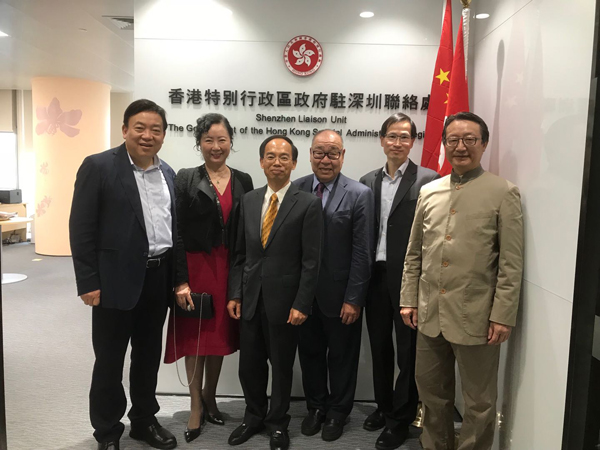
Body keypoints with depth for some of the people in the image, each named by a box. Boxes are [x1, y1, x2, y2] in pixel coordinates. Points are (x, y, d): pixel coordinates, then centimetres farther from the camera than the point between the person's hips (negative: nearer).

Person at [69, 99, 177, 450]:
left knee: (149, 355, 17)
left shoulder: (168, 173, 9)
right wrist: (88, 282, -13)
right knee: (110, 360, 10)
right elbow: (81, 229, -10)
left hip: (159, 278, 5)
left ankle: (144, 420, 35)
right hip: (117, 280, -5)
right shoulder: (98, 166, -8)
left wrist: (177, 276, 10)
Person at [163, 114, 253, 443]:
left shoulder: (243, 181, 5)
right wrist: (180, 280, -14)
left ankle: (210, 398, 34)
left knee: (220, 336, 14)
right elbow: (177, 233, -8)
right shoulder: (186, 179, -4)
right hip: (195, 267, -3)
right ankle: (196, 407, 23)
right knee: (194, 338, 7)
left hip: (230, 269, 3)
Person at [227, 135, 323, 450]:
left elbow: (311, 261, -9)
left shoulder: (308, 204, -7)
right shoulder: (248, 200, 6)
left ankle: (277, 422, 34)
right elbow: (240, 253, 9)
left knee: (282, 365, 12)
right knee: (249, 364, 14)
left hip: (284, 300, -3)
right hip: (250, 298, 4)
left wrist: (301, 305, -13)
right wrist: (234, 294, 4)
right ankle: (254, 417, 37)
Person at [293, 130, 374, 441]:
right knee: (310, 353, 18)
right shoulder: (295, 189, 0)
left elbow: (362, 253, -11)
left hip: (340, 295, -3)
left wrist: (353, 299, -12)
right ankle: (316, 406, 40)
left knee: (341, 357, 15)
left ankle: (338, 412, 37)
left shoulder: (359, 194, -9)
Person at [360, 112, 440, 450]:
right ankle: (384, 406, 36)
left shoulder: (428, 180, -6)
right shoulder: (368, 182, 9)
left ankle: (401, 419, 25)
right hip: (375, 276, 5)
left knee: (408, 350, 8)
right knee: (379, 346, 17)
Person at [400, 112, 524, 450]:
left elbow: (511, 263, -7)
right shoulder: (429, 192, 8)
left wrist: (503, 316, -11)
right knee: (432, 393, 18)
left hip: (476, 318, -4)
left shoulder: (504, 192, -4)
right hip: (430, 314, 4)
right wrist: (409, 300, 7)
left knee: (479, 402, 12)